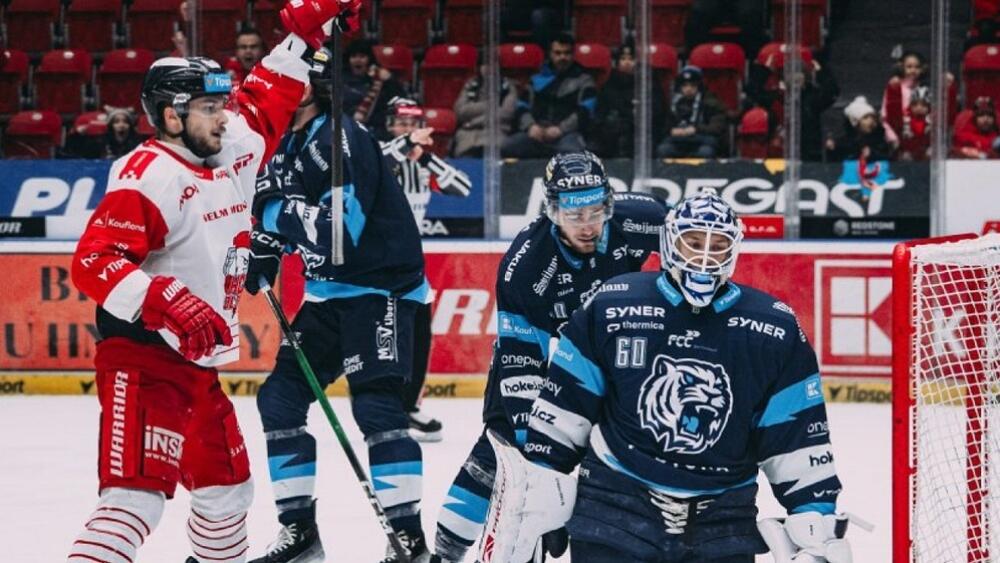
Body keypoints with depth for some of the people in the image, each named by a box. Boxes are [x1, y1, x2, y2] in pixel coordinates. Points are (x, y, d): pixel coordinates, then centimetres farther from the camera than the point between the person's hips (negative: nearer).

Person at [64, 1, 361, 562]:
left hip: (199, 363, 9)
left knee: (227, 485, 21)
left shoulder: (231, 150, 9)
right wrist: (168, 304, -35)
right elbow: (93, 262, -25)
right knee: (138, 491, -22)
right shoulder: (148, 175, -17)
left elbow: (267, 103, 26)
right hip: (143, 360, -9)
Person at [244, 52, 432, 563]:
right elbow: (282, 215, 21)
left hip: (379, 286, -10)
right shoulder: (286, 143, 10)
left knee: (375, 406, -17)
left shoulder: (340, 138, -17)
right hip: (328, 291, 10)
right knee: (280, 396, 7)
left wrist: (278, 204, -24)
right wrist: (263, 249, 3)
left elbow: (344, 224, -27)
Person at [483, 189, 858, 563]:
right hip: (615, 505, -2)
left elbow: (798, 437, 3)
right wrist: (536, 493, 3)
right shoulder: (611, 309, -4)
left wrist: (819, 521, -2)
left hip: (722, 522, 2)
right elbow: (563, 408, 4)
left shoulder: (775, 331, -1)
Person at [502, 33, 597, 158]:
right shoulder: (538, 79, 23)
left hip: (567, 133, -3)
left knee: (572, 151, -42)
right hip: (537, 134, 3)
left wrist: (561, 128, -14)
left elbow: (585, 112, -1)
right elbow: (522, 107, 18)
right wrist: (531, 125, -5)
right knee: (504, 147, -25)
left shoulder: (583, 80, 13)